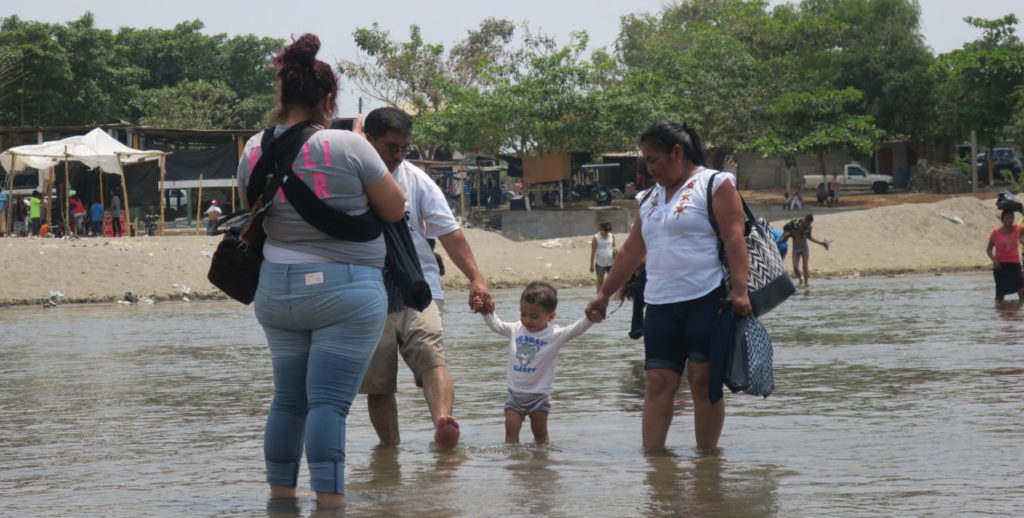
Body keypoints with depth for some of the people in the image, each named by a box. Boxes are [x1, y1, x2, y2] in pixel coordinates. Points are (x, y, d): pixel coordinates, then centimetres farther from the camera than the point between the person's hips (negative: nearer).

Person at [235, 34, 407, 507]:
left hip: (276, 290, 5)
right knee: (328, 400, -7)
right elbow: (395, 210, -4)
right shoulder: (348, 147, -13)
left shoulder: (254, 151, 0)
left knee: (287, 397, 16)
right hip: (345, 290, -5)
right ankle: (329, 498, -10)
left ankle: (280, 492, 23)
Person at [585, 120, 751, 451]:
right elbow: (631, 252, 25)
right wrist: (604, 295, 24)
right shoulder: (653, 198, 21)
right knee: (658, 383, -1)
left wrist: (739, 291, -20)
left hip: (707, 301, -6)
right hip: (660, 306, 6)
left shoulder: (714, 185, -1)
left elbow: (734, 239, -10)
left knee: (703, 381, -4)